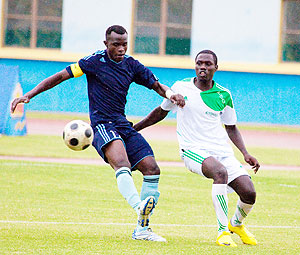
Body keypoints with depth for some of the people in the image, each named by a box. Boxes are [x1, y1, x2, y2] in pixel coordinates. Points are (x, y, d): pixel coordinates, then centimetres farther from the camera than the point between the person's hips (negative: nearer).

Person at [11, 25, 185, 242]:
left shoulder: (131, 65, 10)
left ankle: (142, 228, 5)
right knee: (122, 164, -33)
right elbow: (60, 76, -4)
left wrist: (170, 94, -7)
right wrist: (30, 95, -10)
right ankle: (139, 207, -58)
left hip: (123, 125, 6)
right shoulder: (95, 61, -5)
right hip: (102, 125, -6)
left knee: (152, 169, -4)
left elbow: (156, 85, 17)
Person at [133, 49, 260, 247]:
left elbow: (231, 128, 17)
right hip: (194, 150, -3)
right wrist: (133, 128, 22)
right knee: (220, 172, -37)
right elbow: (161, 112, 19)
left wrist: (245, 154, 5)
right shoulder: (181, 88, 3)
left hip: (222, 151, 3)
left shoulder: (224, 96, 6)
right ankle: (223, 231, -28)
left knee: (249, 193, -12)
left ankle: (236, 224, 25)